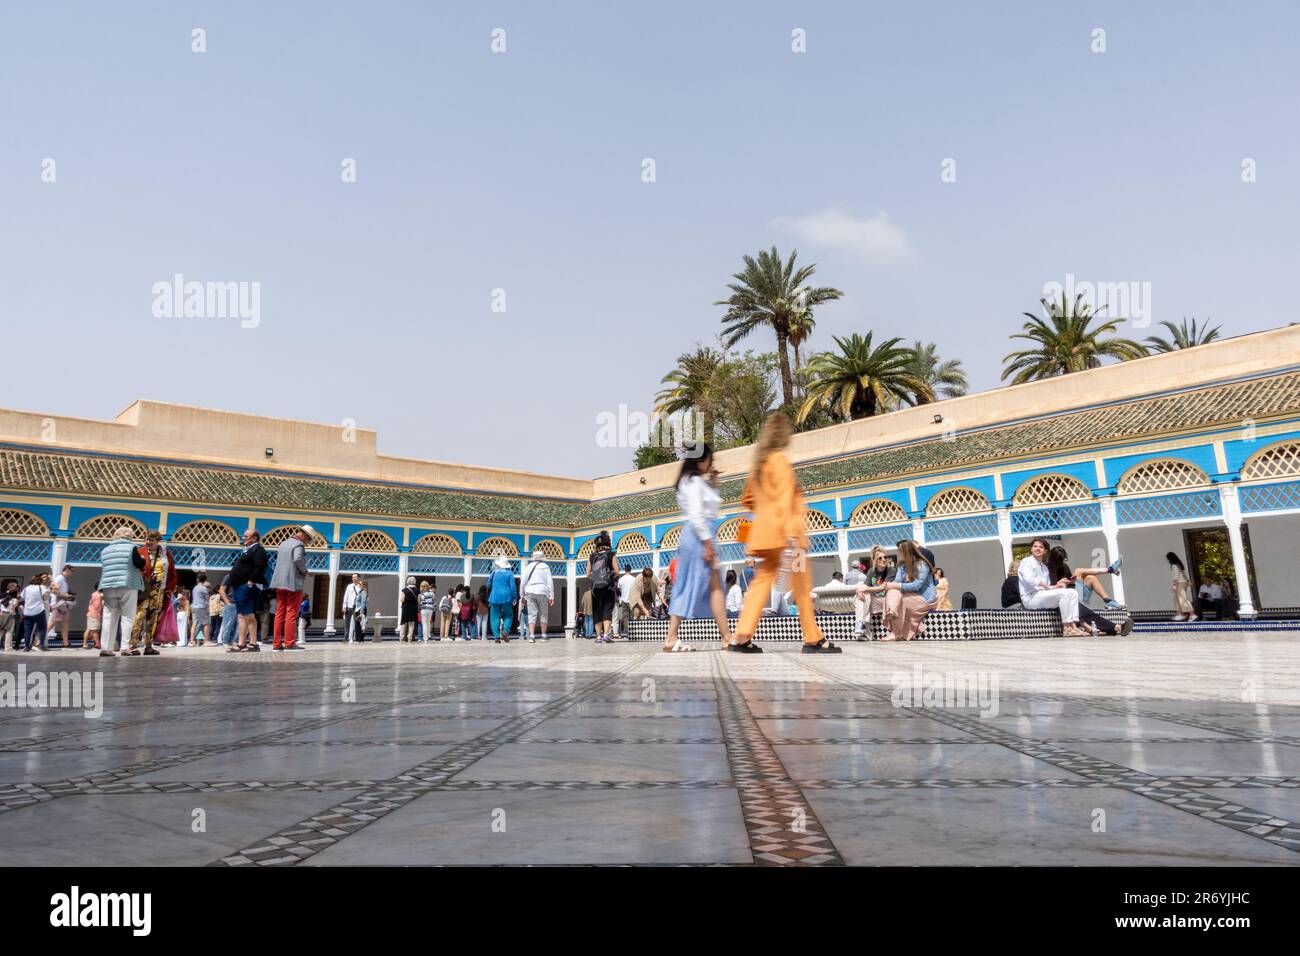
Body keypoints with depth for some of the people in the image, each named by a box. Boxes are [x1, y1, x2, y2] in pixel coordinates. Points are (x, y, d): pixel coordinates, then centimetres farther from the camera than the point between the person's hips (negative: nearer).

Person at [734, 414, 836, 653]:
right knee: (801, 584, 0)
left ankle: (742, 636, -2)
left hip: (764, 532, 8)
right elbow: (784, 498, -19)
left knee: (762, 580, 6)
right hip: (784, 532, -8)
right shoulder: (779, 459, -9)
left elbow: (747, 499, 24)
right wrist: (791, 534, -25)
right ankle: (813, 640, 6)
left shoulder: (759, 461, 16)